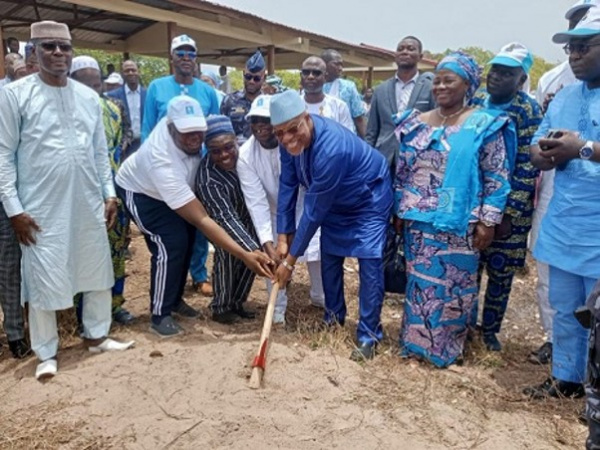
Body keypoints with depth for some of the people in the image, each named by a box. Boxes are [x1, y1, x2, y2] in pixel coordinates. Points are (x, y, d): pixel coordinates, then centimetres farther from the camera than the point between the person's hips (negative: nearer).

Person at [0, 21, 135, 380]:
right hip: (42, 209, -4)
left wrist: (109, 194, 7)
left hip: (89, 205, 5)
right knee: (44, 280, 4)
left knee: (97, 270, 13)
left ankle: (97, 335, 31)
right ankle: (47, 353, 20)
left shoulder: (89, 97, 8)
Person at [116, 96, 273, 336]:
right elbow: (202, 220, -46)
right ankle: (160, 315, -3)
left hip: (176, 186, 7)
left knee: (187, 238, 4)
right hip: (140, 191, -7)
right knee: (171, 244, -20)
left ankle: (174, 299, 24)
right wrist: (245, 256, -51)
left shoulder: (184, 123, -29)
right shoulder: (161, 162, -45)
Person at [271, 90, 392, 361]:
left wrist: (291, 259, -26)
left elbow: (314, 211, -35)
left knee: (369, 263, -12)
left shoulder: (331, 149, -41)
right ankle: (334, 317, 30)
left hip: (369, 200, -7)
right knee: (329, 258, 11)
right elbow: (287, 186, -8)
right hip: (335, 201, 7)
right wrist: (283, 236, -9)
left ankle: (369, 335, 1)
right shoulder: (291, 140, -19)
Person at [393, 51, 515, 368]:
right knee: (418, 281, 11)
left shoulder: (485, 125, -4)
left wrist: (487, 221, -10)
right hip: (418, 221, 4)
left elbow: (496, 178, -6)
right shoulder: (417, 123, 8)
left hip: (458, 224, -4)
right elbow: (402, 171, 12)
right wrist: (399, 212, 10)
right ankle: (416, 341, 26)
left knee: (452, 284, 6)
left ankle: (446, 347, 23)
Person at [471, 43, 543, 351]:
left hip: (507, 209, -3)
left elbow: (527, 169, -12)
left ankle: (490, 329, 27)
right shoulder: (474, 102, 4)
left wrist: (509, 215, -16)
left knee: (500, 272, 9)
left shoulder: (529, 112, -9)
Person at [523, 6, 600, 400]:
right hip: (562, 227, 7)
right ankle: (565, 378, 36)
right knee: (565, 311, 19)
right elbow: (537, 152, 12)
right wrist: (548, 154, -9)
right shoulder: (564, 97, 12)